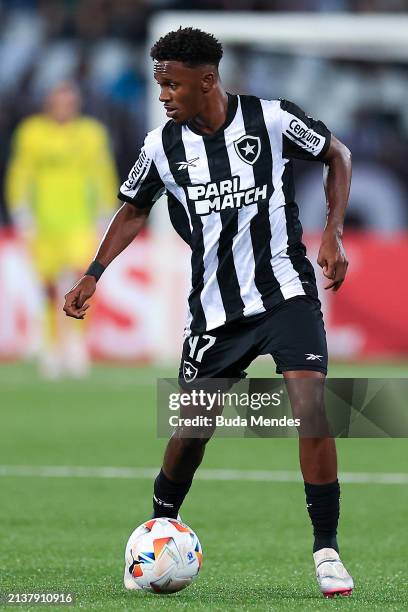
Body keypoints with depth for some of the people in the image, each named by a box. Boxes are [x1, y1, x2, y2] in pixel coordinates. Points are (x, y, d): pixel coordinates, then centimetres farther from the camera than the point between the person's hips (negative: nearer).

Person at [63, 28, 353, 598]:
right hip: (214, 307, 3)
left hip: (285, 290, -3)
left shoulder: (272, 119, -10)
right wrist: (93, 275, 5)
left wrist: (333, 232, -6)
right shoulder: (163, 146, -2)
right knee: (192, 427, 3)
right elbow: (134, 210, 15)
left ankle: (326, 549, -11)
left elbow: (337, 156, 5)